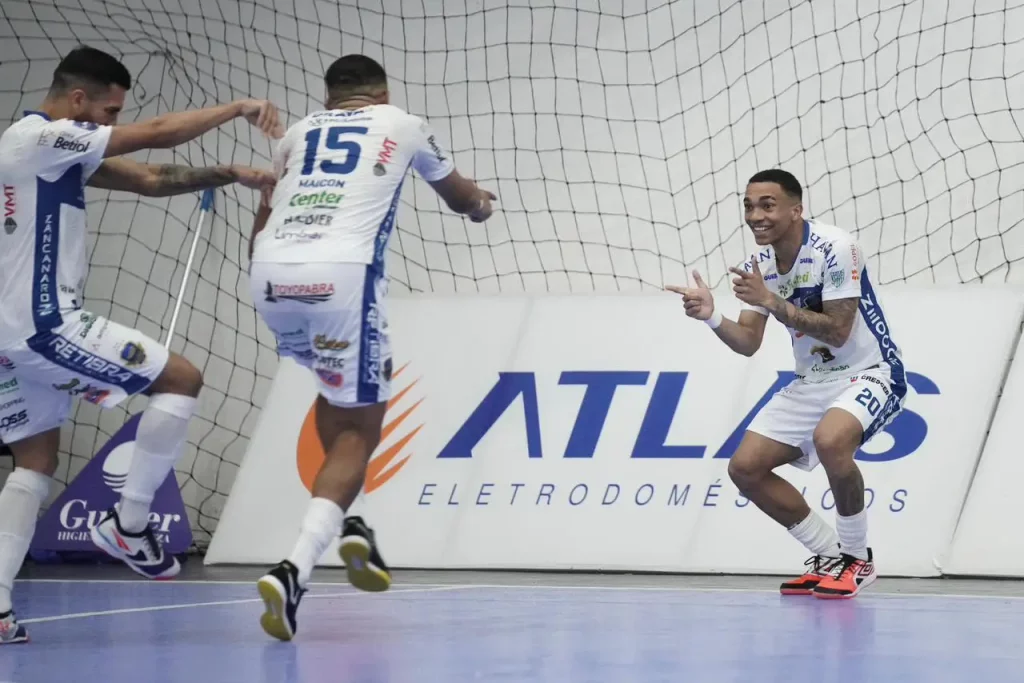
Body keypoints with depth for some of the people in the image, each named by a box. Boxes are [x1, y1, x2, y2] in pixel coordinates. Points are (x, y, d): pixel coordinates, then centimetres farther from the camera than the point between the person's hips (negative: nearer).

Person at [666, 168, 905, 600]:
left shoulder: (834, 249, -21)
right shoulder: (757, 267, 0)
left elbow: (837, 332, -25)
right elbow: (748, 343, 0)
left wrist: (772, 301, -30)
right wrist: (712, 317, -19)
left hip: (868, 373, -8)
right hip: (812, 382, 8)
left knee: (829, 439, -37)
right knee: (745, 467, -3)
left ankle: (857, 558, -14)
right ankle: (831, 556, 12)